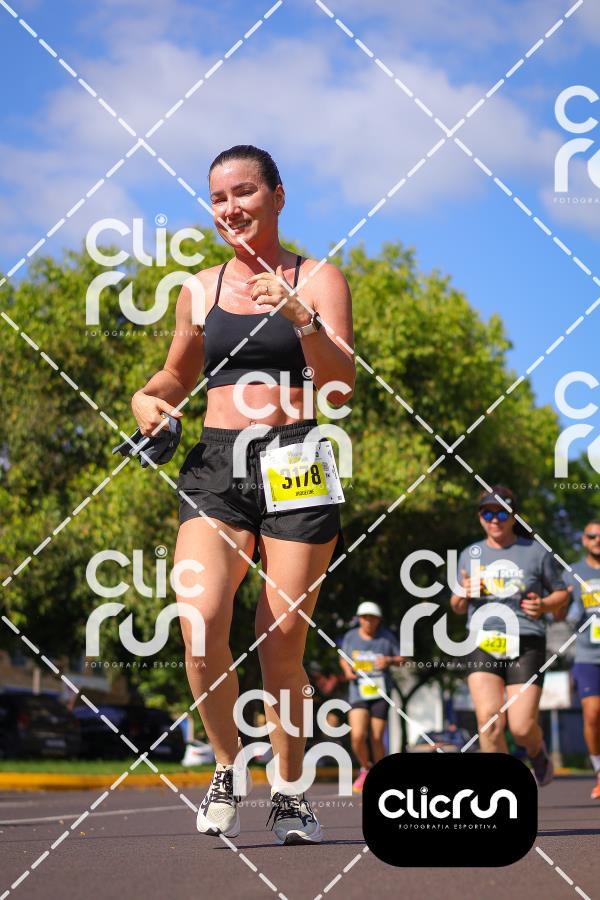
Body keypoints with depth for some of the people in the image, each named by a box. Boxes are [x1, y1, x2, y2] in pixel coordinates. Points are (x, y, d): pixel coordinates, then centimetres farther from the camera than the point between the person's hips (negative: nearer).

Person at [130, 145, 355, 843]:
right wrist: (150, 398, 6)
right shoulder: (201, 289, 14)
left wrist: (299, 316, -22)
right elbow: (180, 374, 28)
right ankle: (226, 769, 1)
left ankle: (290, 795, 14)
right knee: (201, 620, -20)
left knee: (282, 642, -4)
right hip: (215, 465, 2)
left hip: (295, 465, -2)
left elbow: (342, 385, -6)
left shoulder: (318, 280, 4)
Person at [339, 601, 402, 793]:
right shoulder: (351, 637, 4)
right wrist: (347, 670, -3)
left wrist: (389, 660, -14)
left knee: (376, 739, -3)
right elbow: (343, 658, 18)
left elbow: (401, 659, 8)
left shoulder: (387, 636, 1)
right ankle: (366, 769, 12)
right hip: (358, 693, 1)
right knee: (357, 736, -15)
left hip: (381, 693, -1)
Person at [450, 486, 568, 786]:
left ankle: (537, 752, 26)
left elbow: (561, 593, 14)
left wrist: (544, 606, -8)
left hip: (526, 645, -2)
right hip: (483, 645, 2)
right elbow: (457, 607, 22)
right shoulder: (470, 555, 13)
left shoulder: (536, 552, 5)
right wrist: (462, 594, -2)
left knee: (521, 727, -11)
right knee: (488, 719, -18)